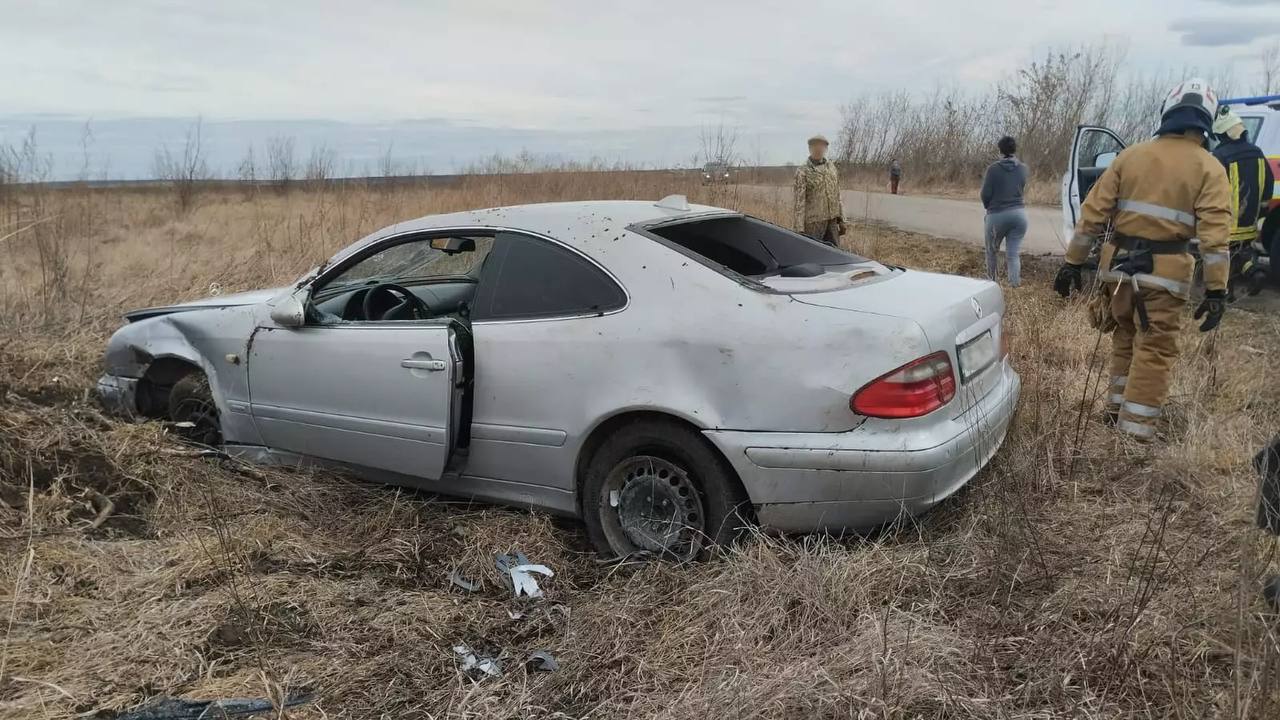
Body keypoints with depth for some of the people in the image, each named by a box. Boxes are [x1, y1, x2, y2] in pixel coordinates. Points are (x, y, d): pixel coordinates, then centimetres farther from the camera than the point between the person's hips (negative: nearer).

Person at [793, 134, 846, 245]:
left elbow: (837, 194, 15)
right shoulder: (803, 171, -6)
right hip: (814, 222, -5)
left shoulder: (831, 166, 11)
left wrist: (841, 219, 11)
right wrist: (799, 229, -14)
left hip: (832, 221, 5)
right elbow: (799, 202, -9)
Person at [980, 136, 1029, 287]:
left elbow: (985, 194, -7)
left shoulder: (993, 168, -8)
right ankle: (1015, 285, -8)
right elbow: (1021, 188, 11)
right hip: (1018, 214, 3)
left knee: (991, 252, 16)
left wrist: (988, 207, 11)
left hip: (997, 215, -3)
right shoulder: (1022, 169, 4)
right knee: (1013, 254, 3)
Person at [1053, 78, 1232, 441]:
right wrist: (1216, 290, -10)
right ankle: (1134, 433, 0)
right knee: (1154, 352, 2)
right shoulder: (1209, 169, -2)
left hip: (1119, 264, 4)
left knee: (1126, 340, 21)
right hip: (1164, 271, -3)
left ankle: (1117, 412, 32)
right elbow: (1214, 233, -11)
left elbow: (1093, 212, 3)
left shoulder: (1130, 156, 6)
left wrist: (1073, 262, 7)